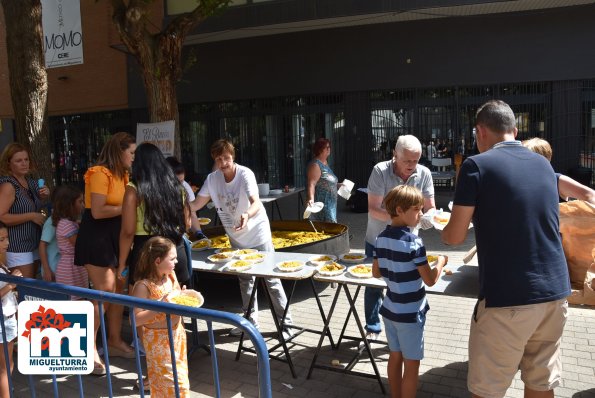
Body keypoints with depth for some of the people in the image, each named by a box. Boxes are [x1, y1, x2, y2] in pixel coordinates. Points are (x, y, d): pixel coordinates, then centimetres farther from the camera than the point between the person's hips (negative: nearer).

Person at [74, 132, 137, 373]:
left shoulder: (121, 175, 12)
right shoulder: (99, 174, -15)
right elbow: (98, 211, -23)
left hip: (115, 236, 9)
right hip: (96, 236, -9)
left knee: (118, 289, 10)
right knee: (104, 293, -9)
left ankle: (114, 341, 22)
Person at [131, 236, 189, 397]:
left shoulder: (171, 276, 0)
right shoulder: (143, 286, -20)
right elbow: (135, 319, -23)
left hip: (177, 333, 7)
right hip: (158, 340, -7)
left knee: (180, 377, 17)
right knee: (169, 381, -1)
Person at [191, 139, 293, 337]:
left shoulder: (245, 174, -23)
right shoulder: (212, 179, -7)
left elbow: (256, 203, -38)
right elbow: (196, 204, -1)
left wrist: (247, 215, -58)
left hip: (257, 234, -6)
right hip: (236, 238, 6)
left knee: (271, 278, -2)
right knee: (245, 279, 17)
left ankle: (285, 322, 10)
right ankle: (250, 321, 32)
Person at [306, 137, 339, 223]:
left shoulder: (325, 163, 15)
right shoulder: (315, 165, -15)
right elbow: (311, 184, -26)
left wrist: (337, 185, 35)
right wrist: (311, 199, -39)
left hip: (329, 204, 10)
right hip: (321, 204, -10)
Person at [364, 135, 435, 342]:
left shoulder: (424, 174, -11)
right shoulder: (380, 171, -20)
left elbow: (429, 207, -5)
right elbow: (373, 209, -22)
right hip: (378, 240, -1)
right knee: (374, 285, 11)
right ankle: (373, 329, 31)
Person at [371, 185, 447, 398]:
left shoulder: (381, 238, 0)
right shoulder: (413, 242, -21)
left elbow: (376, 272, 8)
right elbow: (430, 280, -16)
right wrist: (441, 262, 0)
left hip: (390, 309, 7)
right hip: (410, 314, -7)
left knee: (395, 357, 19)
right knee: (411, 364, 8)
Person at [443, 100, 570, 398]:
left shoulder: (477, 165, -9)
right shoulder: (544, 164, 11)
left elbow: (455, 237, -9)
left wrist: (442, 230, 12)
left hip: (507, 298, -6)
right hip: (555, 291, 7)